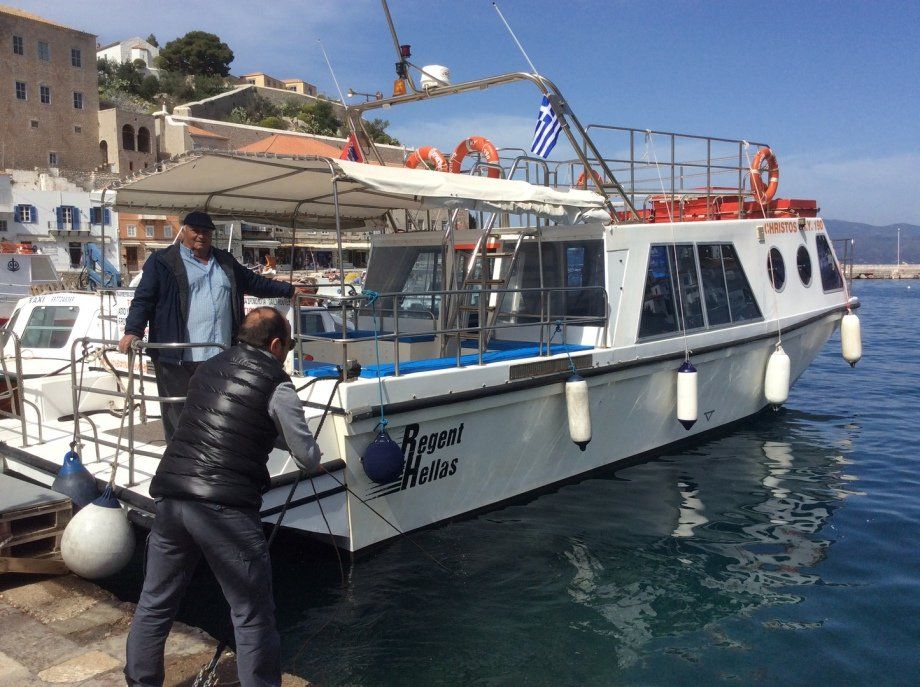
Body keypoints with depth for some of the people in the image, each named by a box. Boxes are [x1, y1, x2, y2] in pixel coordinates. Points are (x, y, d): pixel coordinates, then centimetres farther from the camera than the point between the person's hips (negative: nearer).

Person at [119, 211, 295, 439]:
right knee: (180, 419, -1)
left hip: (221, 357, 5)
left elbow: (253, 282, 27)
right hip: (178, 359, -5)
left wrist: (288, 290, 27)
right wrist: (133, 331, -19)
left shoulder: (225, 261, 19)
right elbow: (143, 299, -4)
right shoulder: (163, 262, 2)